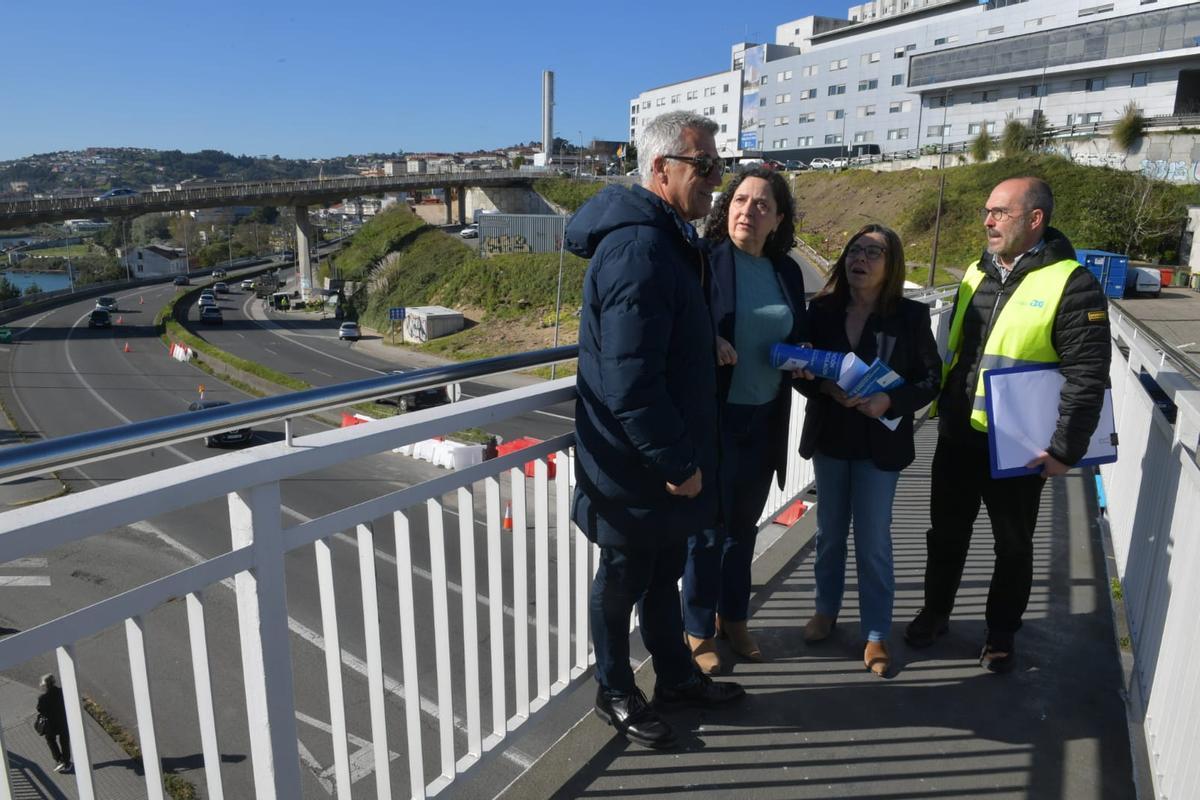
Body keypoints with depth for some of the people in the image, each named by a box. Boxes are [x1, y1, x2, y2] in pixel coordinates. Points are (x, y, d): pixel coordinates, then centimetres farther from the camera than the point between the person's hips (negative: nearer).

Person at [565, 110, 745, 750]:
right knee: (623, 578, 10)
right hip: (635, 468, -10)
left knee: (664, 573, 22)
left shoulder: (670, 239, 10)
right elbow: (630, 382, -28)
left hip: (663, 458, 10)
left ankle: (675, 677, 41)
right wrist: (677, 463, -21)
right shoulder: (638, 251, -25)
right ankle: (615, 694, 31)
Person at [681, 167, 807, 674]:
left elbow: (800, 334, 17)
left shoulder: (786, 271, 7)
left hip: (765, 420, 5)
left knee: (744, 524, 18)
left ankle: (733, 618, 36)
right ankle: (698, 631, 24)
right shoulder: (703, 258, -10)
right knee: (708, 528, 5)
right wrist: (706, 337, -28)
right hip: (713, 416, -5)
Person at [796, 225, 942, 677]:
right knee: (829, 532, 17)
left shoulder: (910, 316, -8)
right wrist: (826, 388, -19)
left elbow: (930, 379, -6)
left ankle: (875, 633, 22)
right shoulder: (821, 310, -3)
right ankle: (826, 609, 37)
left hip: (880, 443, -2)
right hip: (828, 437, 3)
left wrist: (889, 401, -22)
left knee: (873, 542, 6)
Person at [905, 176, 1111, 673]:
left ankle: (1001, 634, 32)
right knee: (946, 534, 17)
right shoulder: (977, 273, 7)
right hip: (957, 437, 5)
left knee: (1012, 545, 14)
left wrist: (1065, 449, -18)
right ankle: (935, 613, 36)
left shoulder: (1072, 285, -13)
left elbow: (1087, 377, -16)